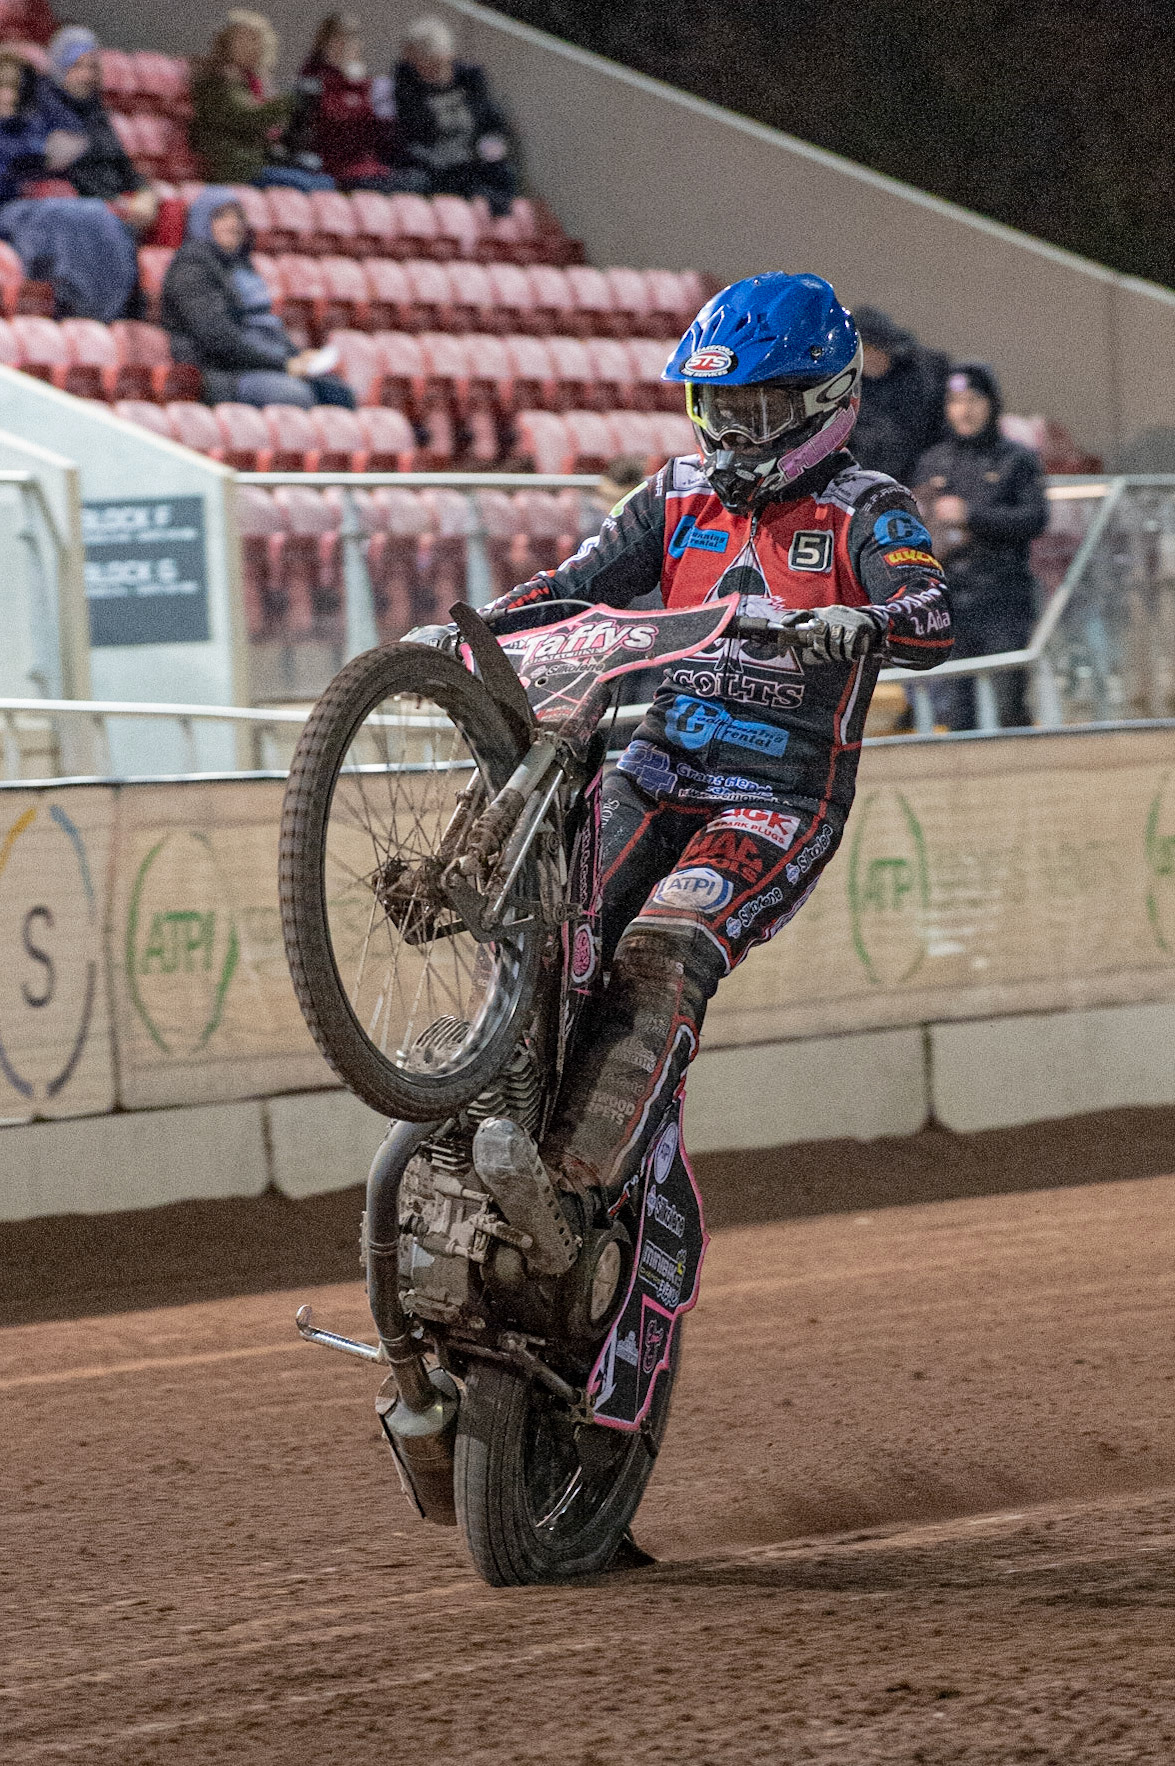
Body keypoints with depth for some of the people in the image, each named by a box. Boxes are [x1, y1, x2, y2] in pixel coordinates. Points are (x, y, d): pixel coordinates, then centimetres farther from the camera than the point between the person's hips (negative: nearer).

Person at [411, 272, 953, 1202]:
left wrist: (862, 624, -40)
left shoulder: (864, 511, -1)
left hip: (781, 801, -5)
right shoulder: (680, 495, 16)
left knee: (664, 956, -28)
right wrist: (467, 632, -5)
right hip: (657, 777, 5)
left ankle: (585, 1173, -35)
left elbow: (934, 622, -17)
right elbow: (578, 583, 12)